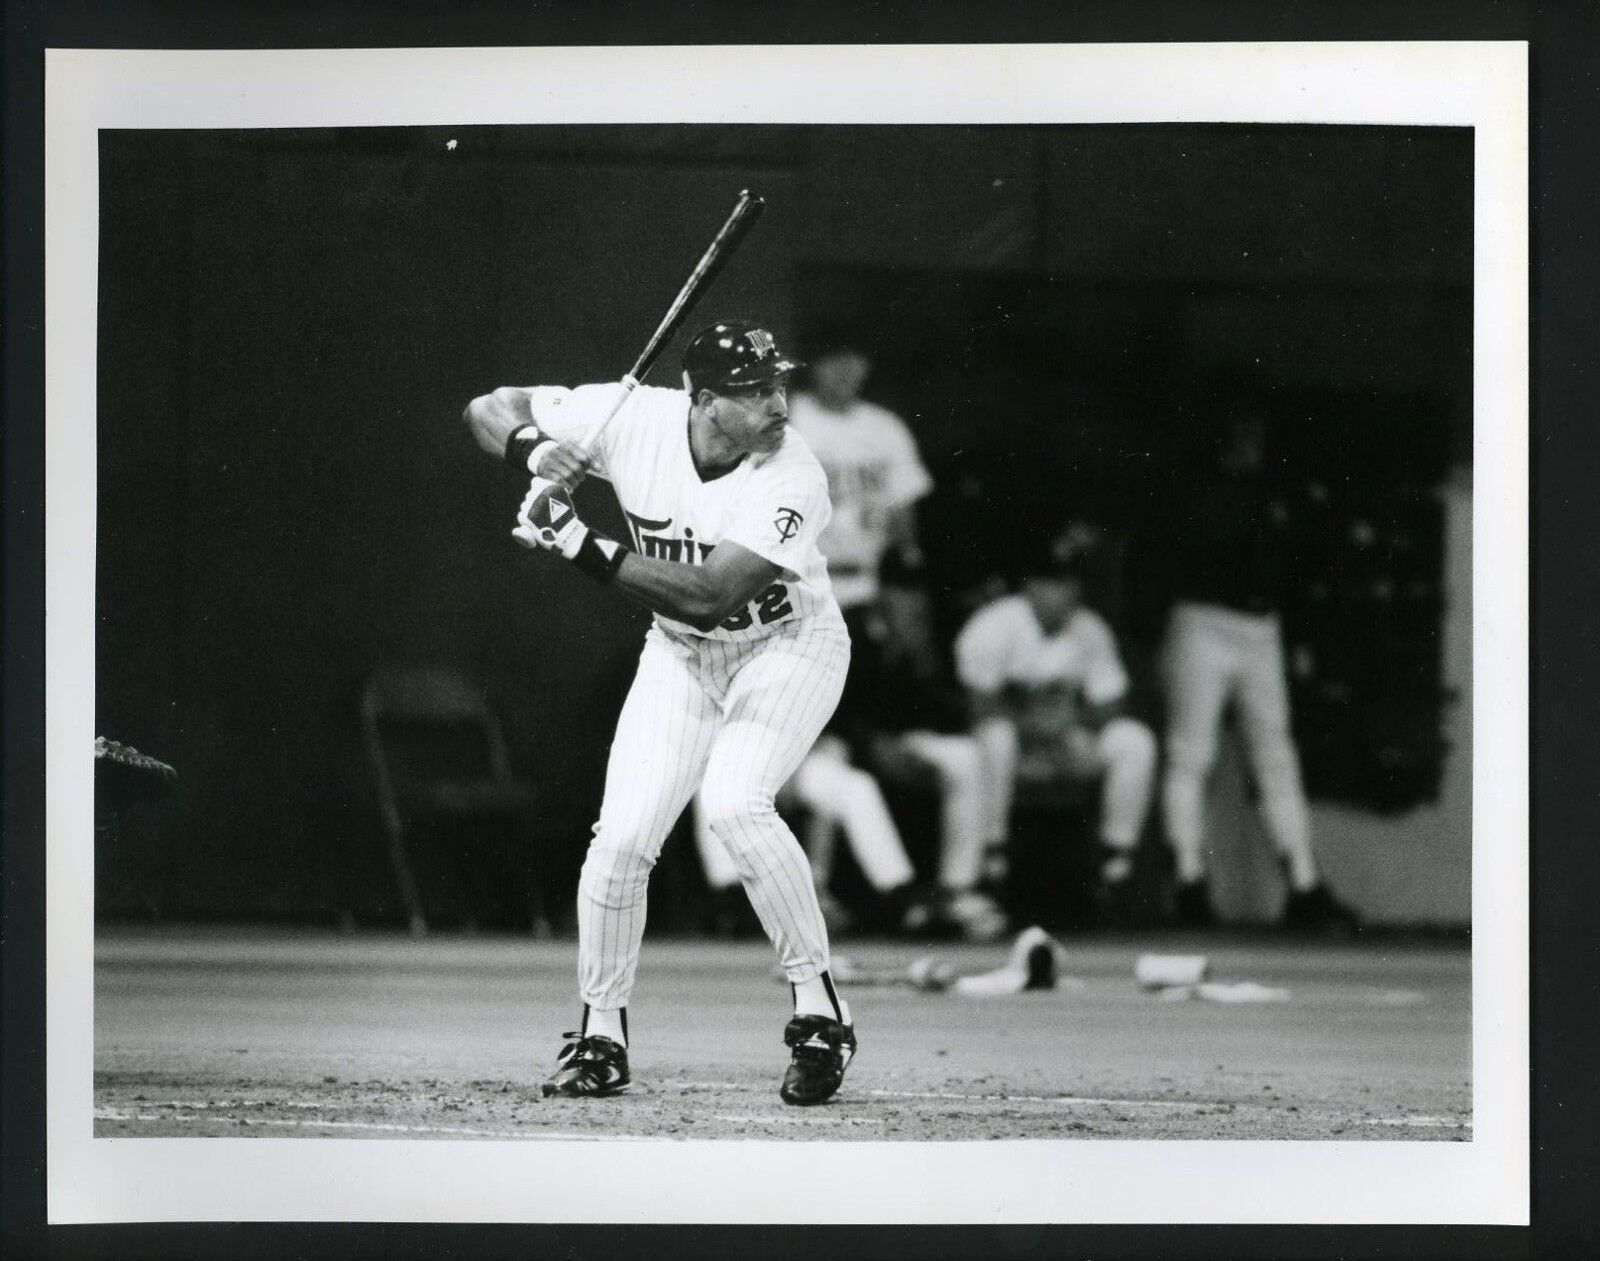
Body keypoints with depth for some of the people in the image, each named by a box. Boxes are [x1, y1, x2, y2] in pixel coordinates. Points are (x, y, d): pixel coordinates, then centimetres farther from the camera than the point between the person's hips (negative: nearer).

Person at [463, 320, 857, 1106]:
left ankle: (819, 1009, -16)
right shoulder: (633, 420, -20)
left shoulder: (792, 481, -30)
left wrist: (584, 547, -39)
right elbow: (488, 408, -12)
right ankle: (600, 1036, 10)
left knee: (734, 803, -28)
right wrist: (536, 450, -34)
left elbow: (709, 596, -38)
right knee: (622, 836, -8)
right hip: (680, 656, 4)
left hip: (789, 647, -4)